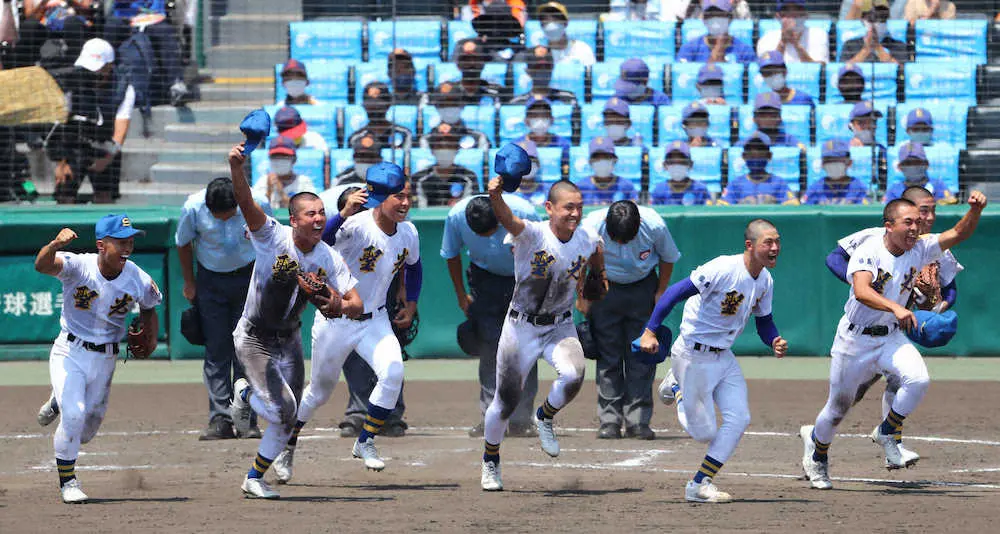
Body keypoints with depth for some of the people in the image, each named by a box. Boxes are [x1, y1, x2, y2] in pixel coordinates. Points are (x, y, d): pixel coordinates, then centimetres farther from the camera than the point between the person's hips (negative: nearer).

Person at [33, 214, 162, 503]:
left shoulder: (139, 281, -11)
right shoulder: (78, 266, -21)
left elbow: (149, 309, 11)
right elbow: (42, 265, -40)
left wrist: (151, 338, -6)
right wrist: (55, 246, -60)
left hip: (105, 360, 4)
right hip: (69, 354, -4)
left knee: (85, 432, 13)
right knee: (74, 416, -19)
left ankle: (59, 402, 48)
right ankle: (67, 480, 4)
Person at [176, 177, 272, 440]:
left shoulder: (258, 203, -19)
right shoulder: (193, 208, -19)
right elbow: (183, 244, 0)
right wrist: (189, 284, 6)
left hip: (248, 278, 0)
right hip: (211, 281, 0)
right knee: (216, 350, -4)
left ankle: (247, 420, 1)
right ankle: (220, 420, -5)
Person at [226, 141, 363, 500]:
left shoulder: (330, 258, -10)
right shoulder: (273, 237, -22)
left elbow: (357, 304, -13)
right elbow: (245, 203, -38)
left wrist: (338, 306, -37)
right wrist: (236, 167, -57)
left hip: (289, 339, 5)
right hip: (254, 339, -5)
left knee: (286, 422, 8)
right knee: (283, 411, -12)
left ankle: (255, 479, 28)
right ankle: (246, 394, 21)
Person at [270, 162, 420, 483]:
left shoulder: (408, 233, -4)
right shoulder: (356, 225, -24)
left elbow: (413, 265, 20)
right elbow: (318, 241, -43)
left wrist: (411, 304, 13)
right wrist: (344, 214, -57)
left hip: (375, 321, 4)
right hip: (335, 321, -4)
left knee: (393, 373, -21)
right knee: (320, 391, 10)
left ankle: (365, 443, -3)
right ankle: (287, 445, 35)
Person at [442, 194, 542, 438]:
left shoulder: (524, 213, -29)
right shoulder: (456, 216, -22)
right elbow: (452, 255, -2)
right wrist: (461, 296, 1)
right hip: (485, 278, 2)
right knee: (489, 346, -8)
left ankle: (521, 420, -6)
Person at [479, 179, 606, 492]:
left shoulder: (587, 240, -8)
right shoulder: (532, 235, -21)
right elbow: (507, 219, -42)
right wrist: (495, 195, -61)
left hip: (560, 328, 3)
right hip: (521, 328, -3)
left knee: (573, 375, -28)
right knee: (506, 401, 5)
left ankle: (545, 418, 4)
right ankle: (490, 461, 32)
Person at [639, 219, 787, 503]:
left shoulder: (765, 281, 2)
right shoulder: (723, 269, -24)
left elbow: (764, 321, 15)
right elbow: (676, 292, -25)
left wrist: (775, 342, -8)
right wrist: (650, 332, -31)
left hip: (723, 357, 8)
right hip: (693, 356, -8)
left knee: (739, 418, -5)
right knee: (704, 431, -1)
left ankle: (700, 484, 5)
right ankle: (677, 390, 29)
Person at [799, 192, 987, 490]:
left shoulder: (919, 250, -5)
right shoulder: (868, 253, -22)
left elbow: (959, 233, -10)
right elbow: (862, 292, -38)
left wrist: (975, 210, -31)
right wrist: (895, 308, -54)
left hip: (891, 337, 4)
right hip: (855, 340, -4)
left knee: (918, 380, -24)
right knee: (838, 407, 8)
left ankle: (887, 434, 0)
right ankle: (816, 451, 39)